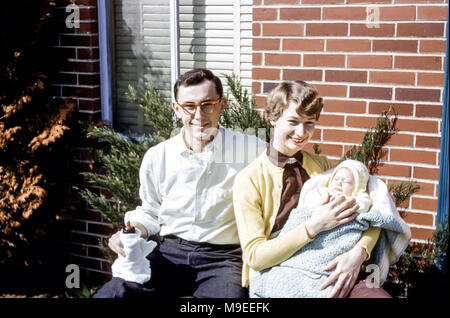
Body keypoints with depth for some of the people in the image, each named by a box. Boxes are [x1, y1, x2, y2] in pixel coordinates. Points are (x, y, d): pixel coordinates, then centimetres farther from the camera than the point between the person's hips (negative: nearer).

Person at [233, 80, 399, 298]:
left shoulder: (323, 166, 12)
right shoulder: (249, 179, -2)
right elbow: (254, 256, -9)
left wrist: (358, 252, -16)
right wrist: (312, 227, -18)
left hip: (332, 271, 3)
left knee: (380, 295, -28)